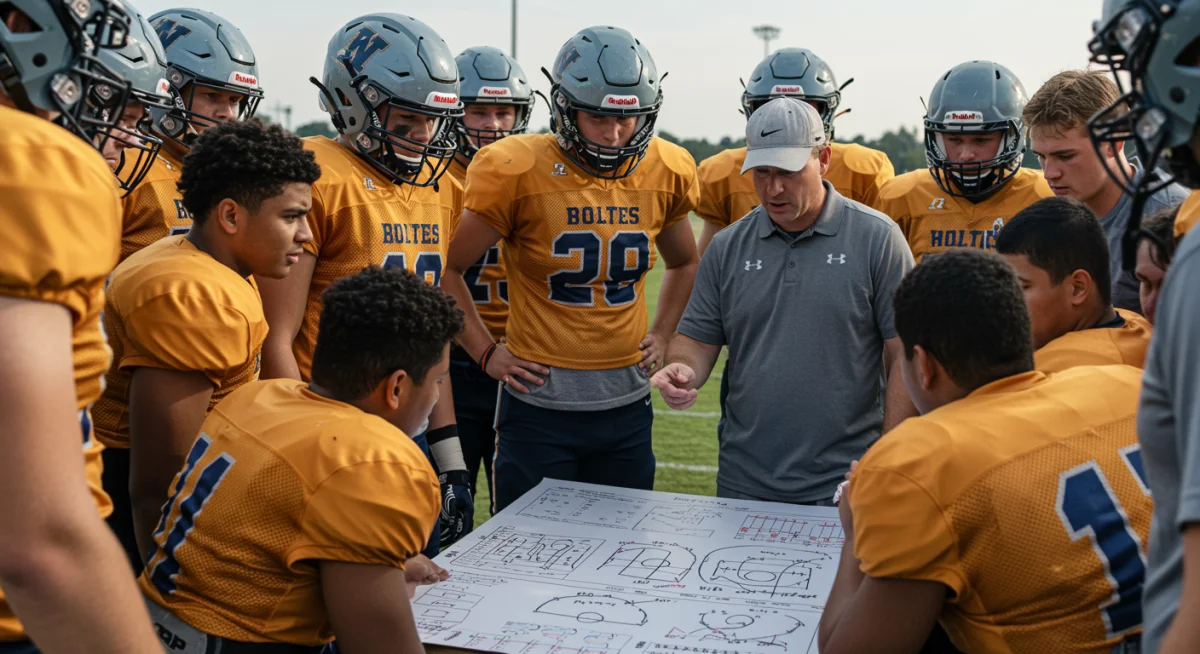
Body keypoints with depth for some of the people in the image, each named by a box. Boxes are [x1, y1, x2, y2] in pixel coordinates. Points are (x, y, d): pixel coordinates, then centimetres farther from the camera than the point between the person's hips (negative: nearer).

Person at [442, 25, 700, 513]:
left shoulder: (665, 172, 2)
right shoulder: (518, 172, -11)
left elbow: (684, 263, 22)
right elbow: (448, 269, 0)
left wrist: (661, 336, 12)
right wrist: (487, 353, -3)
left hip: (627, 404, 4)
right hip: (540, 404, -4)